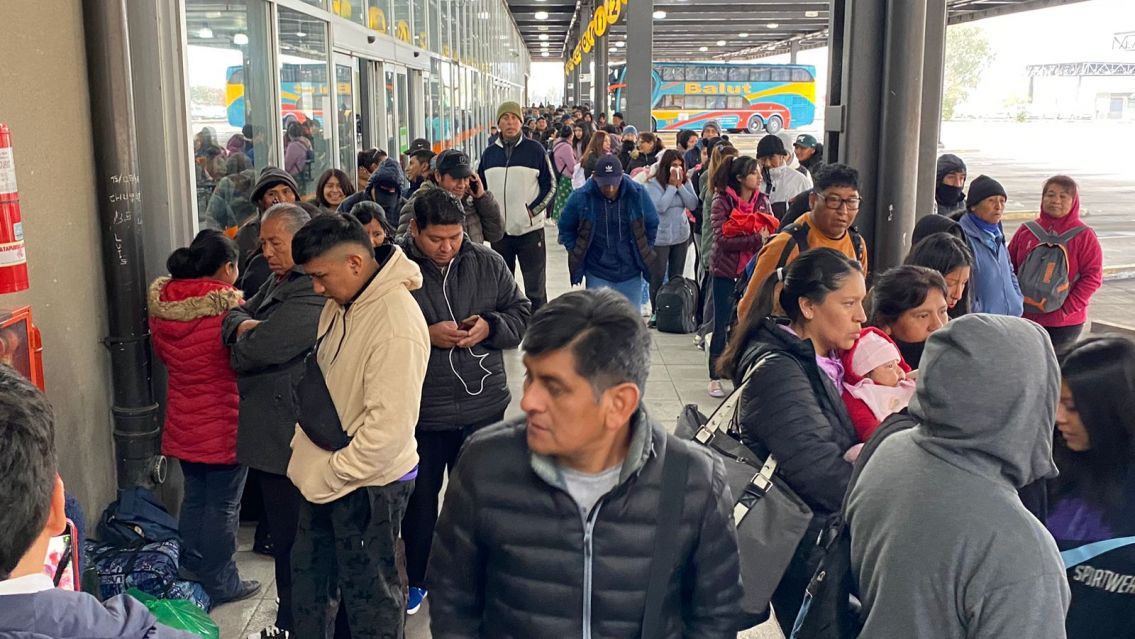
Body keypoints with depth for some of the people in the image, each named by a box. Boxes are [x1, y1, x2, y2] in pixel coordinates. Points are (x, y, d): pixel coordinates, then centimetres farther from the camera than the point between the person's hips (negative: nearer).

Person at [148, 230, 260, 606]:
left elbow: (162, 353, 12)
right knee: (223, 505, 7)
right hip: (224, 422, -6)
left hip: (183, 419, 6)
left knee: (195, 494, 21)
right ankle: (221, 584, 18)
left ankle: (192, 568, 35)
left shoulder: (161, 303, -2)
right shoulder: (229, 306, -22)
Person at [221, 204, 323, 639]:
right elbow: (234, 317, 15)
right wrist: (242, 324, -9)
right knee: (281, 530, 20)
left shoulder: (311, 295, -22)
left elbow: (252, 352, -25)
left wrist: (242, 341, -2)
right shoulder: (277, 283, 14)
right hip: (269, 431, 10)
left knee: (293, 536, 2)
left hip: (290, 436, -10)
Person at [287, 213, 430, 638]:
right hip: (324, 477, 9)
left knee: (369, 594, 10)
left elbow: (388, 429, -29)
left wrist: (330, 475, -19)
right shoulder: (340, 304, 1)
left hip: (368, 486, -9)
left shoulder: (396, 325, -28)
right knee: (309, 577, 25)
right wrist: (304, 445, 9)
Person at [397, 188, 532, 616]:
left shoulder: (487, 263, -1)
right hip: (418, 410, -2)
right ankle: (418, 578, 34)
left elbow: (521, 312, 6)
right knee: (419, 497, 13)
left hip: (483, 406, 3)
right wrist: (425, 336, -22)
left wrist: (490, 326, -14)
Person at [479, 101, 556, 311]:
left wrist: (534, 210, -10)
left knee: (535, 288, 1)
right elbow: (480, 188, 17)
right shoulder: (489, 153, 8)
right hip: (500, 231, 4)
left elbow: (550, 185, 0)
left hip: (530, 229, -4)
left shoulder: (535, 150, -3)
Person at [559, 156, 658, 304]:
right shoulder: (581, 197, -12)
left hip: (631, 273, 2)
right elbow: (566, 228, 4)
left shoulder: (637, 193, -9)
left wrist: (645, 252, 6)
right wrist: (576, 254, -1)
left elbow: (652, 224, 7)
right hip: (597, 274, -1)